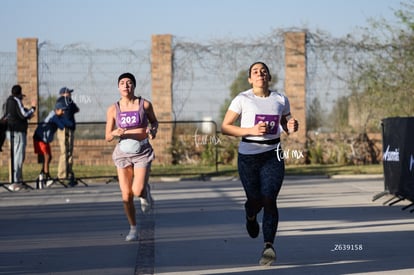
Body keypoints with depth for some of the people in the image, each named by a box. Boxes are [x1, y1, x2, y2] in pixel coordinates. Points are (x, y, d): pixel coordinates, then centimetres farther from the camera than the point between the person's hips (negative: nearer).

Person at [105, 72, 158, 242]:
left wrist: (153, 130, -7)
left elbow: (154, 121, 15)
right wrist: (115, 133, -18)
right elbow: (107, 137, 4)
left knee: (138, 191, -18)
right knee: (126, 195, -1)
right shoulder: (113, 110, -1)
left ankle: (145, 192, 21)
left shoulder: (145, 104, -3)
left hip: (143, 152, -1)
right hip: (123, 152, 2)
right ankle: (133, 229, 18)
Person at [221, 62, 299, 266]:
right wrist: (251, 130, -18)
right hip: (248, 156, -1)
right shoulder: (242, 99, -4)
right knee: (255, 200, 7)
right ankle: (251, 218, 45)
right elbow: (225, 127, -5)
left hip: (273, 156, 1)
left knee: (269, 200, -12)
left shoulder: (280, 100, 6)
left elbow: (286, 125, 19)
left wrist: (292, 127, -6)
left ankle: (269, 246, -12)